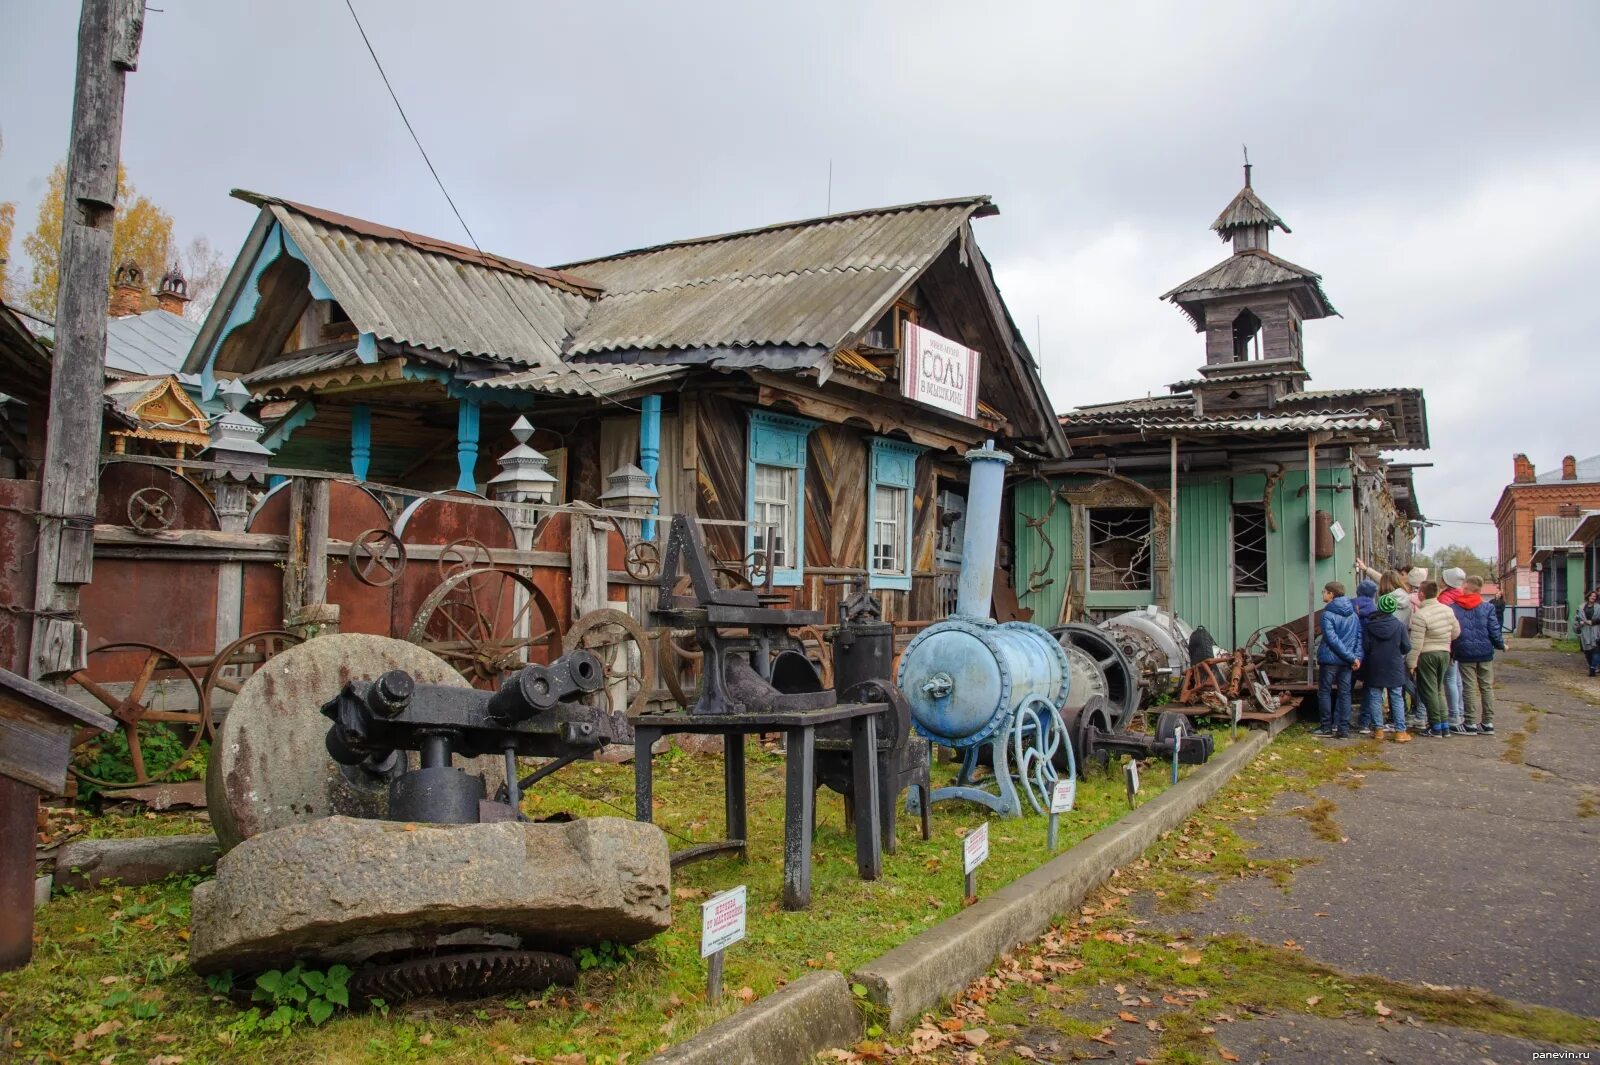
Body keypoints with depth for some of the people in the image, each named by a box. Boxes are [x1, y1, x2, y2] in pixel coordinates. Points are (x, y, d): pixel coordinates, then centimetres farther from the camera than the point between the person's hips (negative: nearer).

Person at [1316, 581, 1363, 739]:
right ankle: (1343, 729, 7)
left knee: (1324, 692, 6)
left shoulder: (1328, 614, -12)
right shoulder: (1353, 614, 9)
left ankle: (1327, 727, 7)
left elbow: (1332, 639, -18)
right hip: (1346, 661, 5)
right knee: (1344, 694, 9)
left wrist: (1352, 657, -15)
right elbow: (1359, 636, 5)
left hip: (1330, 659, -5)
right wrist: (1356, 656, -3)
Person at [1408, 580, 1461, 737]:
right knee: (1439, 689, 18)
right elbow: (1456, 632, 12)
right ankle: (1445, 725, 16)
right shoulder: (1448, 610, 2)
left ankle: (1436, 727, 6)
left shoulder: (1420, 615, -19)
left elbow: (1416, 643, -19)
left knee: (1429, 691, 3)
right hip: (1445, 653, 6)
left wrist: (1411, 662, -12)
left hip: (1427, 655, -6)